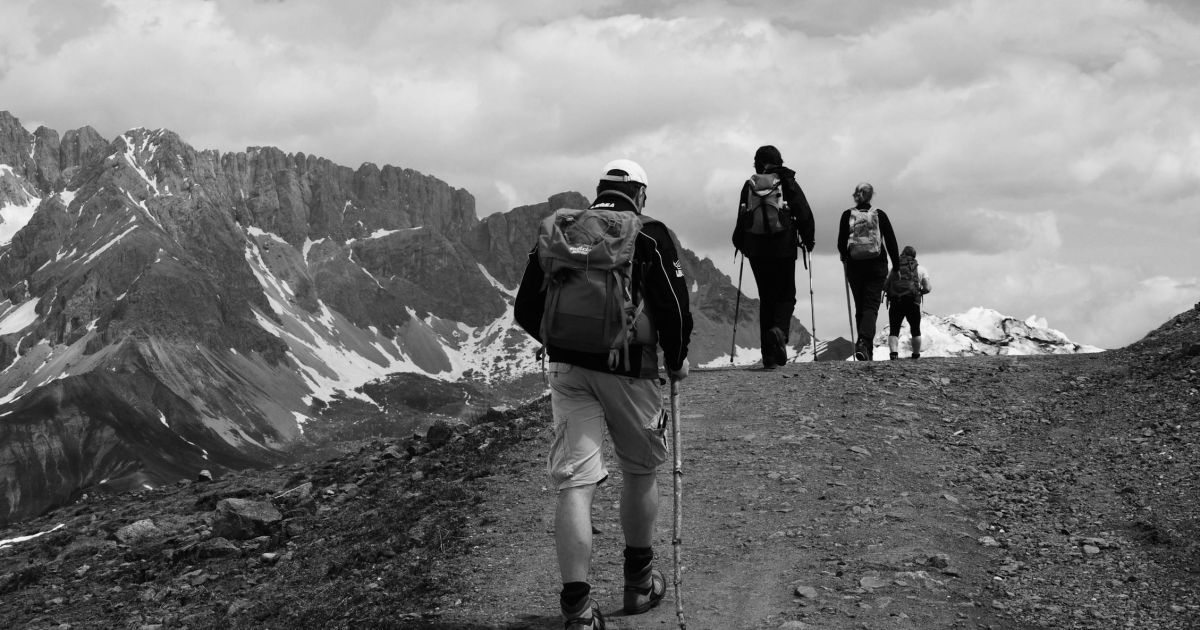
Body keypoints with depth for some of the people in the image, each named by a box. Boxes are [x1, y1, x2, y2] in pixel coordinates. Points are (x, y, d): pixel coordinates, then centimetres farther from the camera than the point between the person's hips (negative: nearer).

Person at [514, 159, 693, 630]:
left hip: (567, 367, 2)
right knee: (640, 472, 18)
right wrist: (676, 361, 9)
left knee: (575, 483, -2)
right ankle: (639, 582, 33)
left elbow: (526, 310, 10)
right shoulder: (651, 237, -3)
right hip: (630, 370, -2)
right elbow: (674, 308, -9)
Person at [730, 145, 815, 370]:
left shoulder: (749, 186, 7)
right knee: (786, 295, 9)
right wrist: (808, 241, 12)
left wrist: (741, 244, 20)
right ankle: (780, 330, -24)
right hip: (784, 248, -2)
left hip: (756, 250, 2)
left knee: (766, 298, 10)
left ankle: (769, 355, 5)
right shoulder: (787, 183, 1)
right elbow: (805, 215, -1)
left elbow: (741, 220, 8)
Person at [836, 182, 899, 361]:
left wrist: (845, 259, 19)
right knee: (871, 306, -5)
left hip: (854, 266, 1)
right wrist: (896, 266, 8)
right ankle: (864, 343, -27)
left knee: (860, 307, 12)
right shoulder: (880, 215, 1)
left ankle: (864, 347, 11)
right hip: (877, 266, -1)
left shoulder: (847, 215, 0)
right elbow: (891, 242, 1)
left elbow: (841, 244, -1)